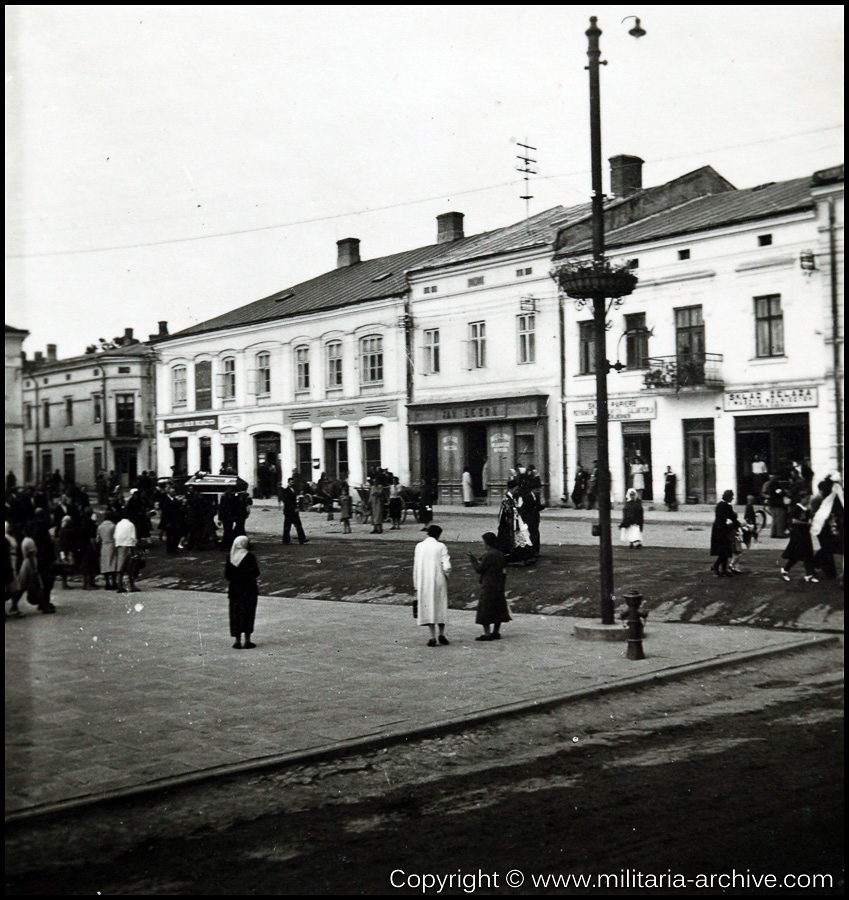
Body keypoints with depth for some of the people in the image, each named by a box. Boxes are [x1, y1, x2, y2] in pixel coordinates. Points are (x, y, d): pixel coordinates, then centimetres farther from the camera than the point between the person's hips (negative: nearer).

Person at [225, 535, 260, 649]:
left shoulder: (230, 558, 0)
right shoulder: (250, 557, -11)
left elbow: (227, 575, 2)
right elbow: (256, 573, -10)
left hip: (234, 589, 3)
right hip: (249, 589, -3)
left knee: (235, 614, 8)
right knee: (248, 614, 5)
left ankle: (237, 641, 7)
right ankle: (247, 641, 5)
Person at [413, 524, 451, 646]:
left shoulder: (419, 546, 1)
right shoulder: (441, 546, -7)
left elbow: (415, 567, 3)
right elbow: (446, 567, -13)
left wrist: (416, 585, 9)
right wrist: (446, 575, 9)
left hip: (423, 582, 2)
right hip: (438, 580, -2)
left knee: (428, 607, 6)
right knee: (441, 606, 13)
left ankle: (433, 636, 2)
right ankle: (442, 634, 17)